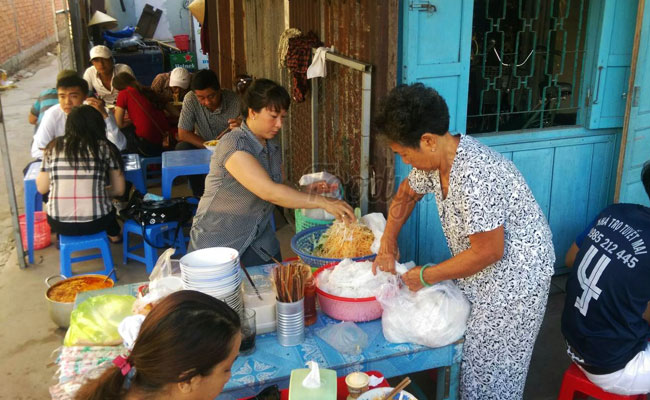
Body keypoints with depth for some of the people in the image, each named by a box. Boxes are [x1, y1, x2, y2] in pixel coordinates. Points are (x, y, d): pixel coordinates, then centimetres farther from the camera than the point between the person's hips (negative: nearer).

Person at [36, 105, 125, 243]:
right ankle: (113, 235, 50)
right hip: (96, 222, -1)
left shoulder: (54, 146, 3)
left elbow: (41, 188, 9)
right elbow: (119, 190, 3)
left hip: (58, 224, 1)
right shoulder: (105, 147, 0)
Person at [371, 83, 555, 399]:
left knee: (491, 368, 6)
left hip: (514, 276, -8)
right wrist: (388, 245, 4)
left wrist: (426, 276, -19)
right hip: (480, 274, 9)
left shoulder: (474, 177, -34)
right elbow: (406, 193, 12)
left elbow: (488, 251, -30)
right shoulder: (437, 157, -6)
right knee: (467, 357, 20)